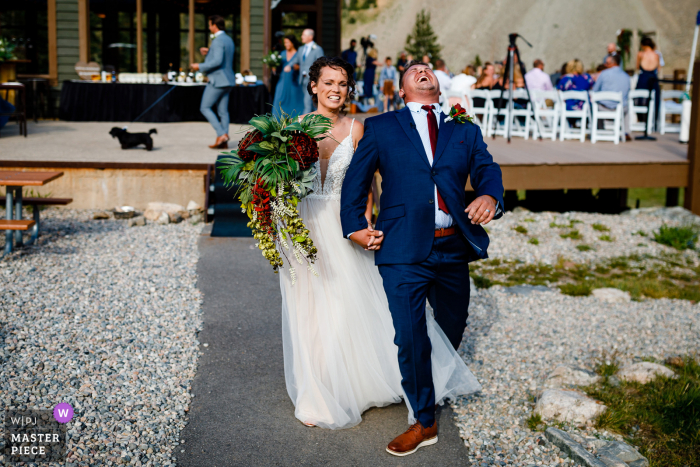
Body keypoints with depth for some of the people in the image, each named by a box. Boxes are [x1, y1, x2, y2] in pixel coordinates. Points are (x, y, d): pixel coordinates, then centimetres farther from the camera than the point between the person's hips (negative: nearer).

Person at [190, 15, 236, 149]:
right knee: (223, 111, 7)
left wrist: (200, 66, -16)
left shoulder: (218, 41, -15)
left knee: (205, 108, -1)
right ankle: (223, 142, 4)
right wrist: (208, 53, 19)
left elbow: (217, 61, -25)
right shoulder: (229, 40, 16)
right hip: (227, 80, 9)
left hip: (217, 80, -9)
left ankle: (221, 134, -12)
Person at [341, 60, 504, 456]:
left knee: (453, 330, 17)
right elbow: (357, 178, 5)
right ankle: (424, 421, 13)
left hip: (454, 249, 3)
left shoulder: (465, 130, 15)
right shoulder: (381, 127, 9)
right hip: (405, 250, -3)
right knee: (411, 337, -6)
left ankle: (442, 387, 48)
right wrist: (355, 225, -7)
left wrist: (489, 196, -20)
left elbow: (487, 169, 2)